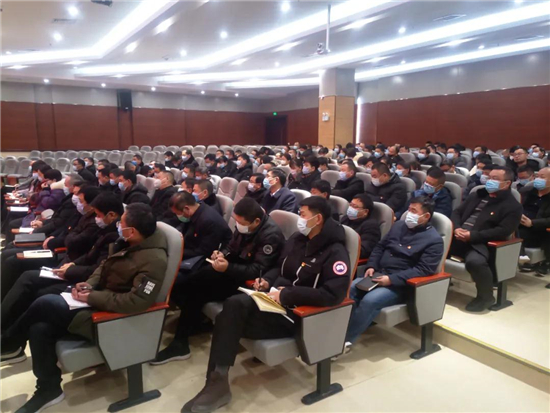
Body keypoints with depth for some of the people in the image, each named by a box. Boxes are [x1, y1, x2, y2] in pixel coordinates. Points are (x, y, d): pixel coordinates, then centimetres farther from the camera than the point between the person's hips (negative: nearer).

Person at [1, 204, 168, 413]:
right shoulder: (131, 244, 3)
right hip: (98, 301, 9)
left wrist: (92, 297, -22)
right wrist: (89, 284, -2)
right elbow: (105, 266, 17)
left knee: (44, 303, -14)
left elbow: (135, 302, -30)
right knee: (40, 328, -7)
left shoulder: (154, 261, -25)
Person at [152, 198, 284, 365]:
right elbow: (232, 246, 14)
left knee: (196, 293, -17)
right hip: (234, 268, 9)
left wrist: (228, 268, -35)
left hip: (249, 281, -8)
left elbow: (258, 271, -27)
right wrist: (222, 253, -9)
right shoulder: (244, 226, 0)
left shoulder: (271, 235, -24)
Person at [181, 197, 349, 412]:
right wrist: (267, 280, 1)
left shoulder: (335, 252, -13)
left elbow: (334, 294, -25)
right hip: (277, 299, 7)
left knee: (230, 319, -21)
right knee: (234, 304, -23)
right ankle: (217, 380, -17)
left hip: (299, 313, -7)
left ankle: (219, 380, -6)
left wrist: (287, 295, -23)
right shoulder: (297, 239, 11)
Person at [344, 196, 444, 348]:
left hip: (401, 285, -7)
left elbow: (423, 270, -16)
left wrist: (391, 279, -23)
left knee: (369, 300, -30)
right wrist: (371, 266, 0)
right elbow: (380, 247, 18)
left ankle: (347, 338, -18)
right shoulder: (399, 225, 13)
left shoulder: (434, 240, -8)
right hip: (378, 275, 7)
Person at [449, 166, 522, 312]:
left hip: (480, 244, -6)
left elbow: (502, 232, -11)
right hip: (458, 237, 6)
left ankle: (486, 296, -7)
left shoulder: (513, 206, 1)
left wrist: (472, 236, -18)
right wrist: (456, 228, -6)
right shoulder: (477, 195, 19)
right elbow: (457, 212, 17)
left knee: (475, 261, -37)